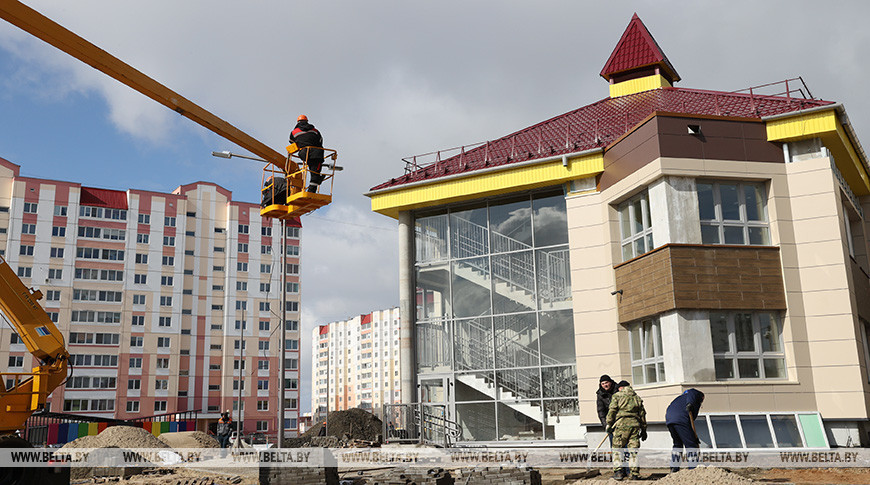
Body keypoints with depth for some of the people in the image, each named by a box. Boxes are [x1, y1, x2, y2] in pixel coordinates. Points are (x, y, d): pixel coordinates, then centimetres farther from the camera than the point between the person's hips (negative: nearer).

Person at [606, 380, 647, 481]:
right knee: (633, 450, 6)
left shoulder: (617, 396, 8)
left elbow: (612, 410, -2)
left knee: (617, 448, 2)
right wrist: (643, 430, 21)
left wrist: (609, 424, 2)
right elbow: (642, 414, 18)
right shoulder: (637, 398, 20)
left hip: (621, 424, -3)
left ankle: (618, 471, -8)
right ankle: (635, 473, 3)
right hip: (635, 424, 4)